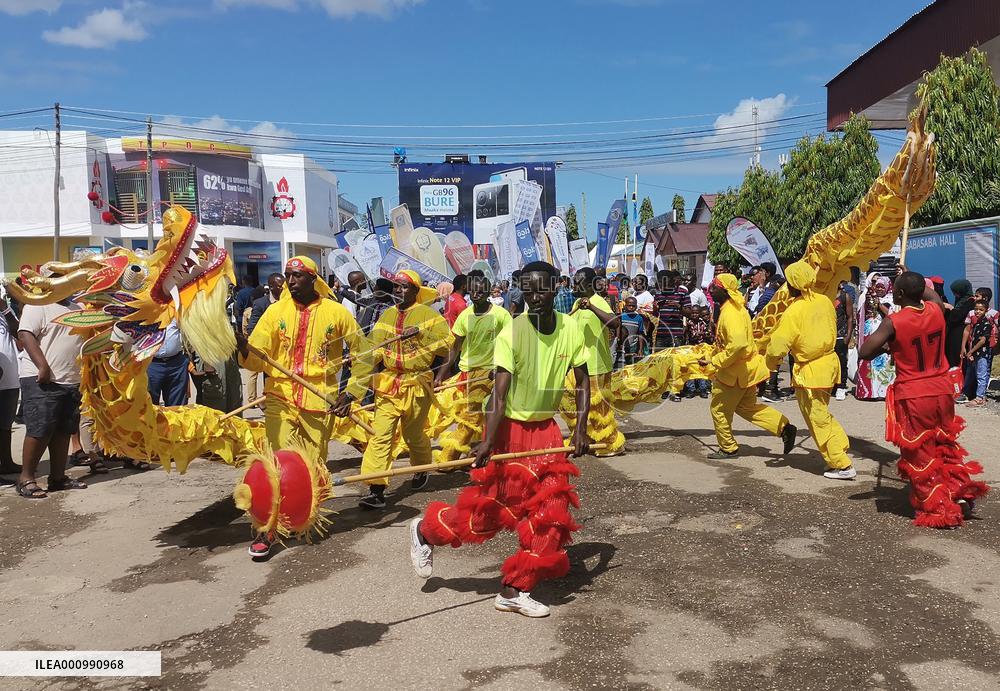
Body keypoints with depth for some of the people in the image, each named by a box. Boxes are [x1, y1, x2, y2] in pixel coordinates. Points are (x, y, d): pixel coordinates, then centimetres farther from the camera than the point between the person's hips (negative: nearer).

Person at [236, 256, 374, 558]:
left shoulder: (335, 312, -1)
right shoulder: (276, 311, 2)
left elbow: (363, 355, 7)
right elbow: (258, 359, -4)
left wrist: (352, 393, 1)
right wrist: (244, 347, -26)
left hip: (319, 400, 0)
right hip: (281, 397, 0)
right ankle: (266, 529, 0)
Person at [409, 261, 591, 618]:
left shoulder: (571, 328, -7)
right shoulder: (512, 332, -20)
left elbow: (583, 382, 3)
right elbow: (499, 392, -25)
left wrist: (580, 429, -7)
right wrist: (488, 441, -35)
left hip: (546, 430, 5)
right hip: (510, 428, -5)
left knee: (551, 509, 1)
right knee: (488, 509, 1)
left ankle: (514, 590, 15)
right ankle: (424, 531, 29)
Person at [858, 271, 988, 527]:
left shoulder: (893, 322, -18)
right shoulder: (936, 310, -3)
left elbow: (864, 353, -18)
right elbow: (932, 295, 23)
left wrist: (886, 347, 1)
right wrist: (909, 277, 35)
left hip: (913, 396, -5)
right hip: (943, 390, 5)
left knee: (919, 456, 8)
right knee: (945, 446, 24)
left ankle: (935, 509, 14)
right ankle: (961, 495, 26)